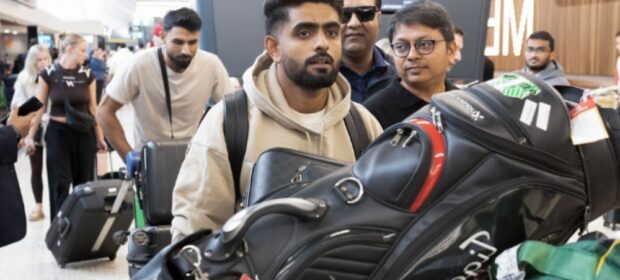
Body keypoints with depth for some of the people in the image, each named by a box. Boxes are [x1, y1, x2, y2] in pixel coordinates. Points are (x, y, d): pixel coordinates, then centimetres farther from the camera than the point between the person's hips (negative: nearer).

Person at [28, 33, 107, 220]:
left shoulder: (87, 75, 1)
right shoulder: (48, 74, -5)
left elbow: (93, 108, 6)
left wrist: (100, 137, 6)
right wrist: (30, 135, -2)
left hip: (84, 133, 2)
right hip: (57, 133, -2)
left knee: (84, 182, 8)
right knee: (60, 184, -2)